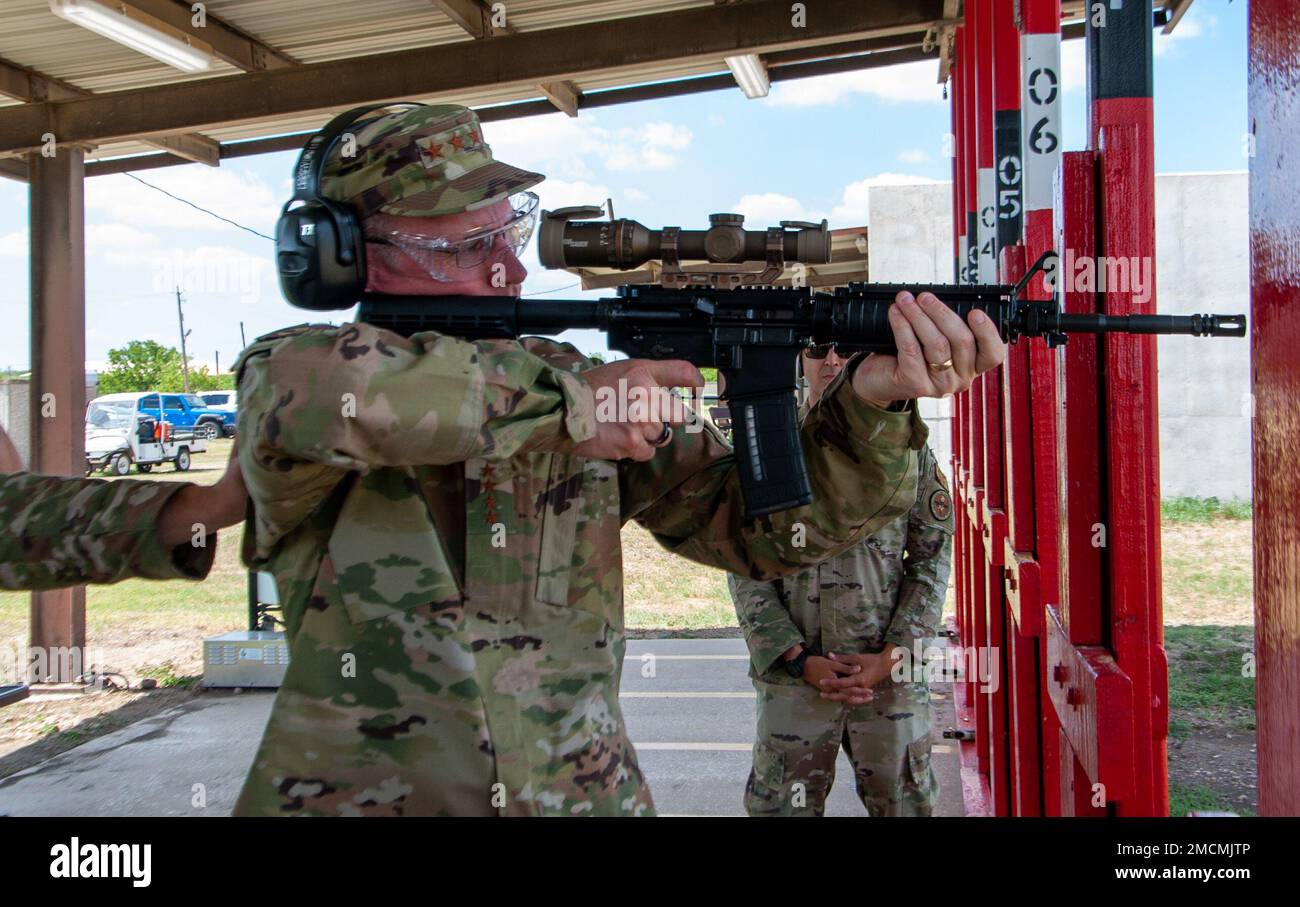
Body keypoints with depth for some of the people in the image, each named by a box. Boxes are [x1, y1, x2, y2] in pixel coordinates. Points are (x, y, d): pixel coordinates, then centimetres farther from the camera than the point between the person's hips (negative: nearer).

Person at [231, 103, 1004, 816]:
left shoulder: (593, 392, 1)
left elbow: (769, 524, 1)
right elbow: (323, 393, -29)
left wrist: (874, 401, -16)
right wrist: (568, 403, -20)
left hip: (583, 794, 1)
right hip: (348, 794, -1)